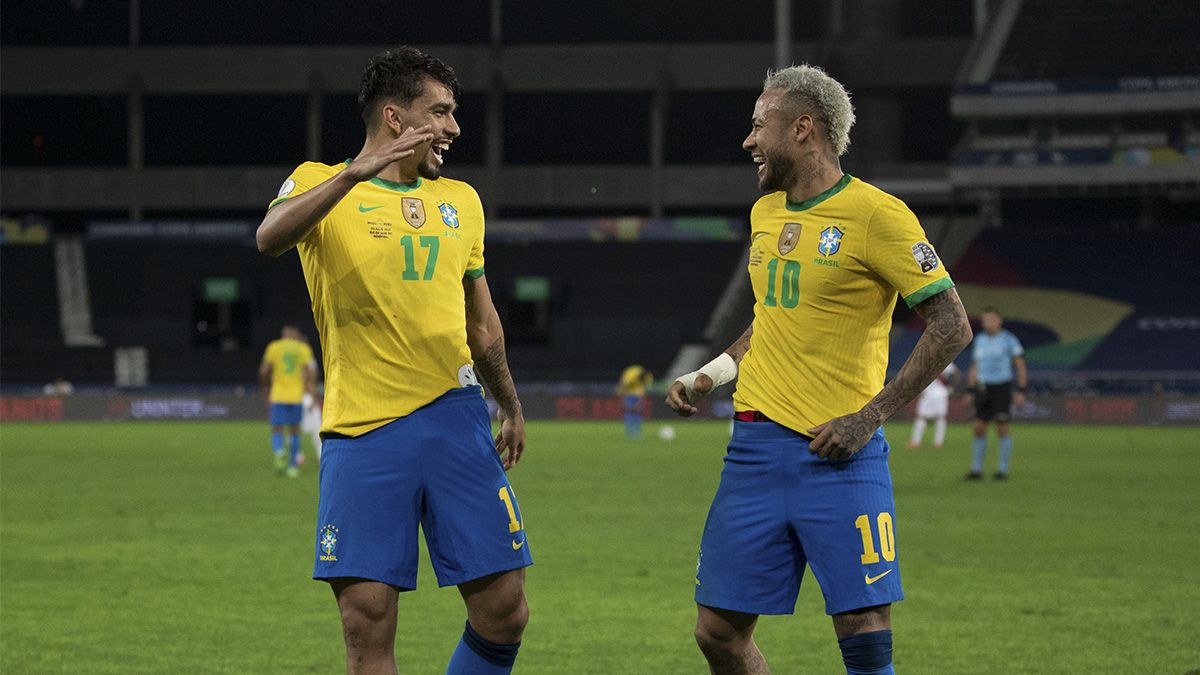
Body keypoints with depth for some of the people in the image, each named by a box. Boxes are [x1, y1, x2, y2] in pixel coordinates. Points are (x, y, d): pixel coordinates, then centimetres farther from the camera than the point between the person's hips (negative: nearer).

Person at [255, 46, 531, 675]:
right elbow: (270, 237, -20)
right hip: (362, 431, -4)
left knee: (503, 612, -2)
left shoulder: (460, 201, 18)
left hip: (455, 417, 4)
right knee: (367, 619, -7)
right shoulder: (321, 183, 4)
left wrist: (511, 407, 37)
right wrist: (358, 172, -29)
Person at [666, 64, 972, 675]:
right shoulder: (765, 213, 14)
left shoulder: (876, 215, -9)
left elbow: (952, 326, -10)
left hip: (840, 459, -6)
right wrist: (710, 374, 13)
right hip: (756, 446, 7)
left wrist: (868, 417, -14)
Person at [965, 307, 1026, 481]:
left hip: (1002, 387, -5)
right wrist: (970, 391, 14)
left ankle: (1003, 469, 2)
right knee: (979, 428, 0)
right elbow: (974, 367, 19)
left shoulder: (1008, 339, -3)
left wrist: (1021, 391, -7)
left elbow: (1021, 366, -2)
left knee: (1002, 428, -5)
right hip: (983, 387, 5)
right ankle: (976, 468, 5)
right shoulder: (979, 341, 12)